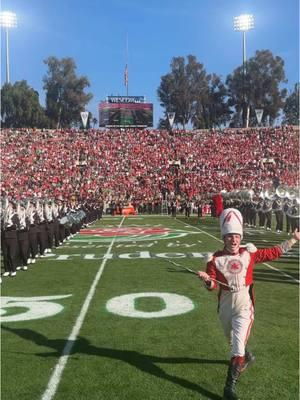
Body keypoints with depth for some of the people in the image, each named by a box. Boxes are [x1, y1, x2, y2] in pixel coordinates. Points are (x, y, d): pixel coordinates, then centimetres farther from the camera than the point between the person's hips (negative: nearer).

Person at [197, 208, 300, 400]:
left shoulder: (249, 253, -5)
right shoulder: (216, 258, -8)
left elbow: (273, 253, 4)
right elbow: (213, 286, -11)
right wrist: (207, 280, -33)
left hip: (244, 305, -2)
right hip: (225, 306, 2)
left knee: (238, 347, -12)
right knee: (233, 342, 24)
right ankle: (247, 357, 56)